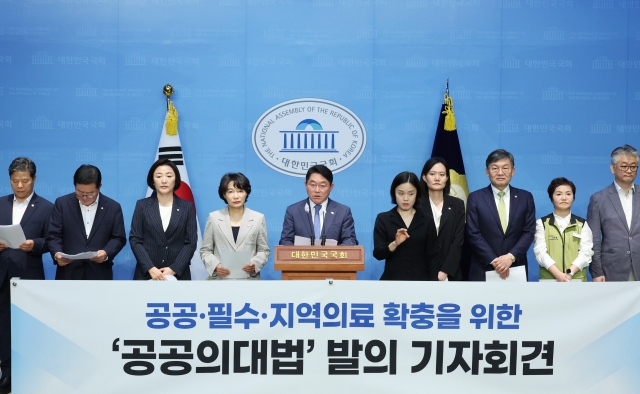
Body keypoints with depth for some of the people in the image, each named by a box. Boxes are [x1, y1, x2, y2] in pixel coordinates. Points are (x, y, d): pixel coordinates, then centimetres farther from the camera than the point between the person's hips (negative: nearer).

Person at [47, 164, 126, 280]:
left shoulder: (113, 207, 4)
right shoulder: (62, 203, 4)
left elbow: (119, 238, 4)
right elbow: (53, 235, 2)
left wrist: (106, 253, -16)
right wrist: (57, 253, -19)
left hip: (99, 275, 0)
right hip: (69, 274, 0)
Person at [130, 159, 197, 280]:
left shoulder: (187, 207, 5)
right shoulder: (142, 205, 5)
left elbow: (191, 242, 0)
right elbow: (135, 239, 0)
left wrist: (173, 269, -11)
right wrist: (150, 268, -12)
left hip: (178, 274, 0)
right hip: (146, 274, 0)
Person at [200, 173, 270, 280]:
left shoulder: (258, 218, 6)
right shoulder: (214, 218, 6)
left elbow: (264, 250, 8)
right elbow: (205, 250, 8)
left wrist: (254, 264, -11)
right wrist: (215, 265, -10)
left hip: (249, 279, 0)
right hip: (221, 279, 0)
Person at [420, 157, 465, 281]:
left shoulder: (457, 205, 5)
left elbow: (458, 241, -1)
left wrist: (445, 271, -10)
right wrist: (431, 275, -11)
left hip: (450, 274, 2)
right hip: (423, 274, -1)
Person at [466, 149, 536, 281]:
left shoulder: (525, 197, 7)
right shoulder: (475, 198, 2)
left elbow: (529, 231, 2)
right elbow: (473, 234, -4)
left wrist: (511, 257, -12)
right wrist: (493, 260, -13)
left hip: (516, 269, 2)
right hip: (483, 270, -1)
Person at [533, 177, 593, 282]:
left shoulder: (582, 224, 10)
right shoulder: (542, 223, 6)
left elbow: (586, 252, -1)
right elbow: (540, 252, -5)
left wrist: (570, 273, -17)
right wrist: (558, 275, -19)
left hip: (577, 279, 1)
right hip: (549, 279, -1)